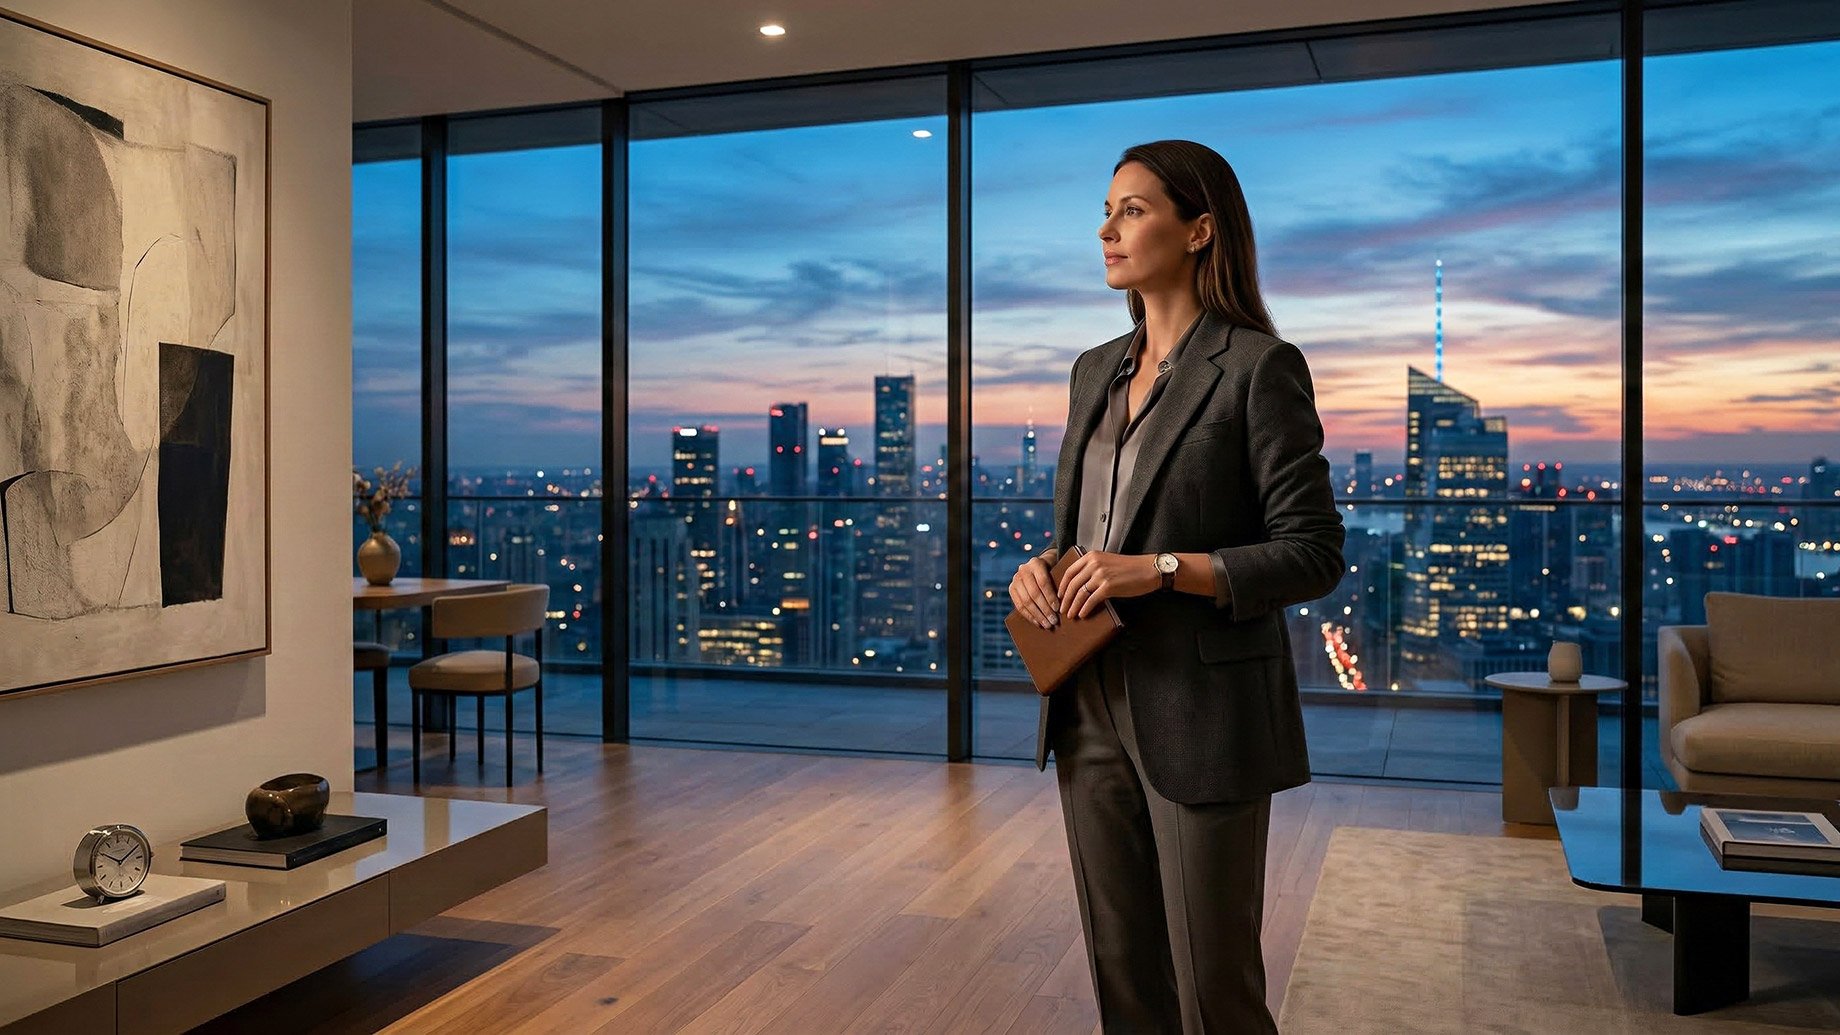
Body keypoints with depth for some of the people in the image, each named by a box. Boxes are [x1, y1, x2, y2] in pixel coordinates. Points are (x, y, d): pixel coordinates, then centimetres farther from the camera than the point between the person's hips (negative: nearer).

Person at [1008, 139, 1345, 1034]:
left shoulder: (1259, 367, -8)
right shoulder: (1097, 371, 12)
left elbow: (1315, 553, -11)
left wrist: (1165, 569, -22)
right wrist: (1041, 567, -2)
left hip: (1200, 714, -6)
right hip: (1092, 708, 7)